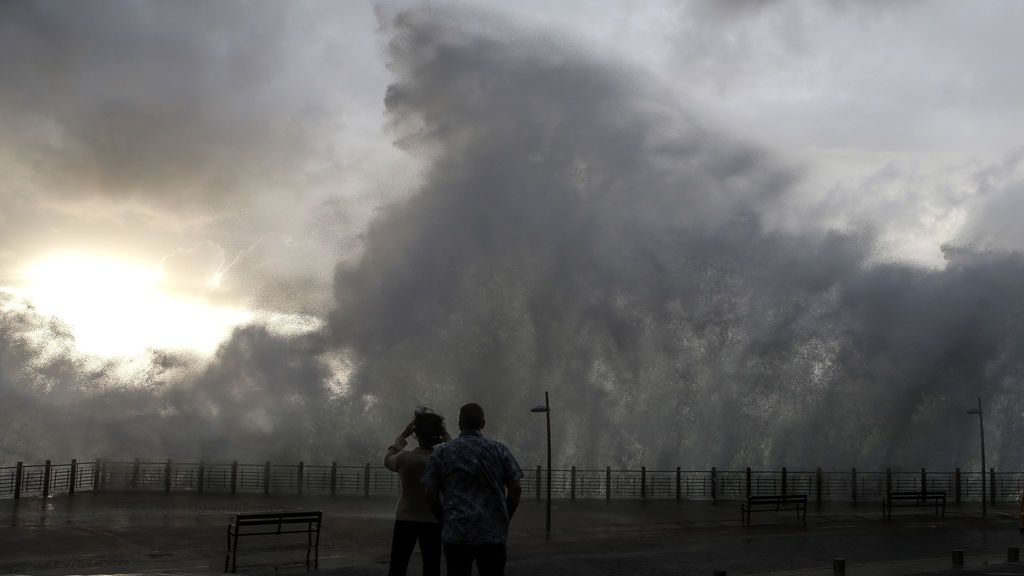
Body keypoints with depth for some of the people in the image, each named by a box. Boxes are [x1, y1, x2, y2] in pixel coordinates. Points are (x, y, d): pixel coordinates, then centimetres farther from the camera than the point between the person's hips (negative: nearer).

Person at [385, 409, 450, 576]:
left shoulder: (404, 458, -12)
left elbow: (388, 459, 10)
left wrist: (403, 435, 12)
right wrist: (447, 439, 4)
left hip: (405, 520, 0)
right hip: (433, 522, 0)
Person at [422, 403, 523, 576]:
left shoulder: (441, 452, 3)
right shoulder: (499, 450, 2)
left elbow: (431, 493, 1)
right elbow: (515, 489, -1)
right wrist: (505, 519, 11)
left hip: (456, 534, 0)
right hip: (493, 534, 0)